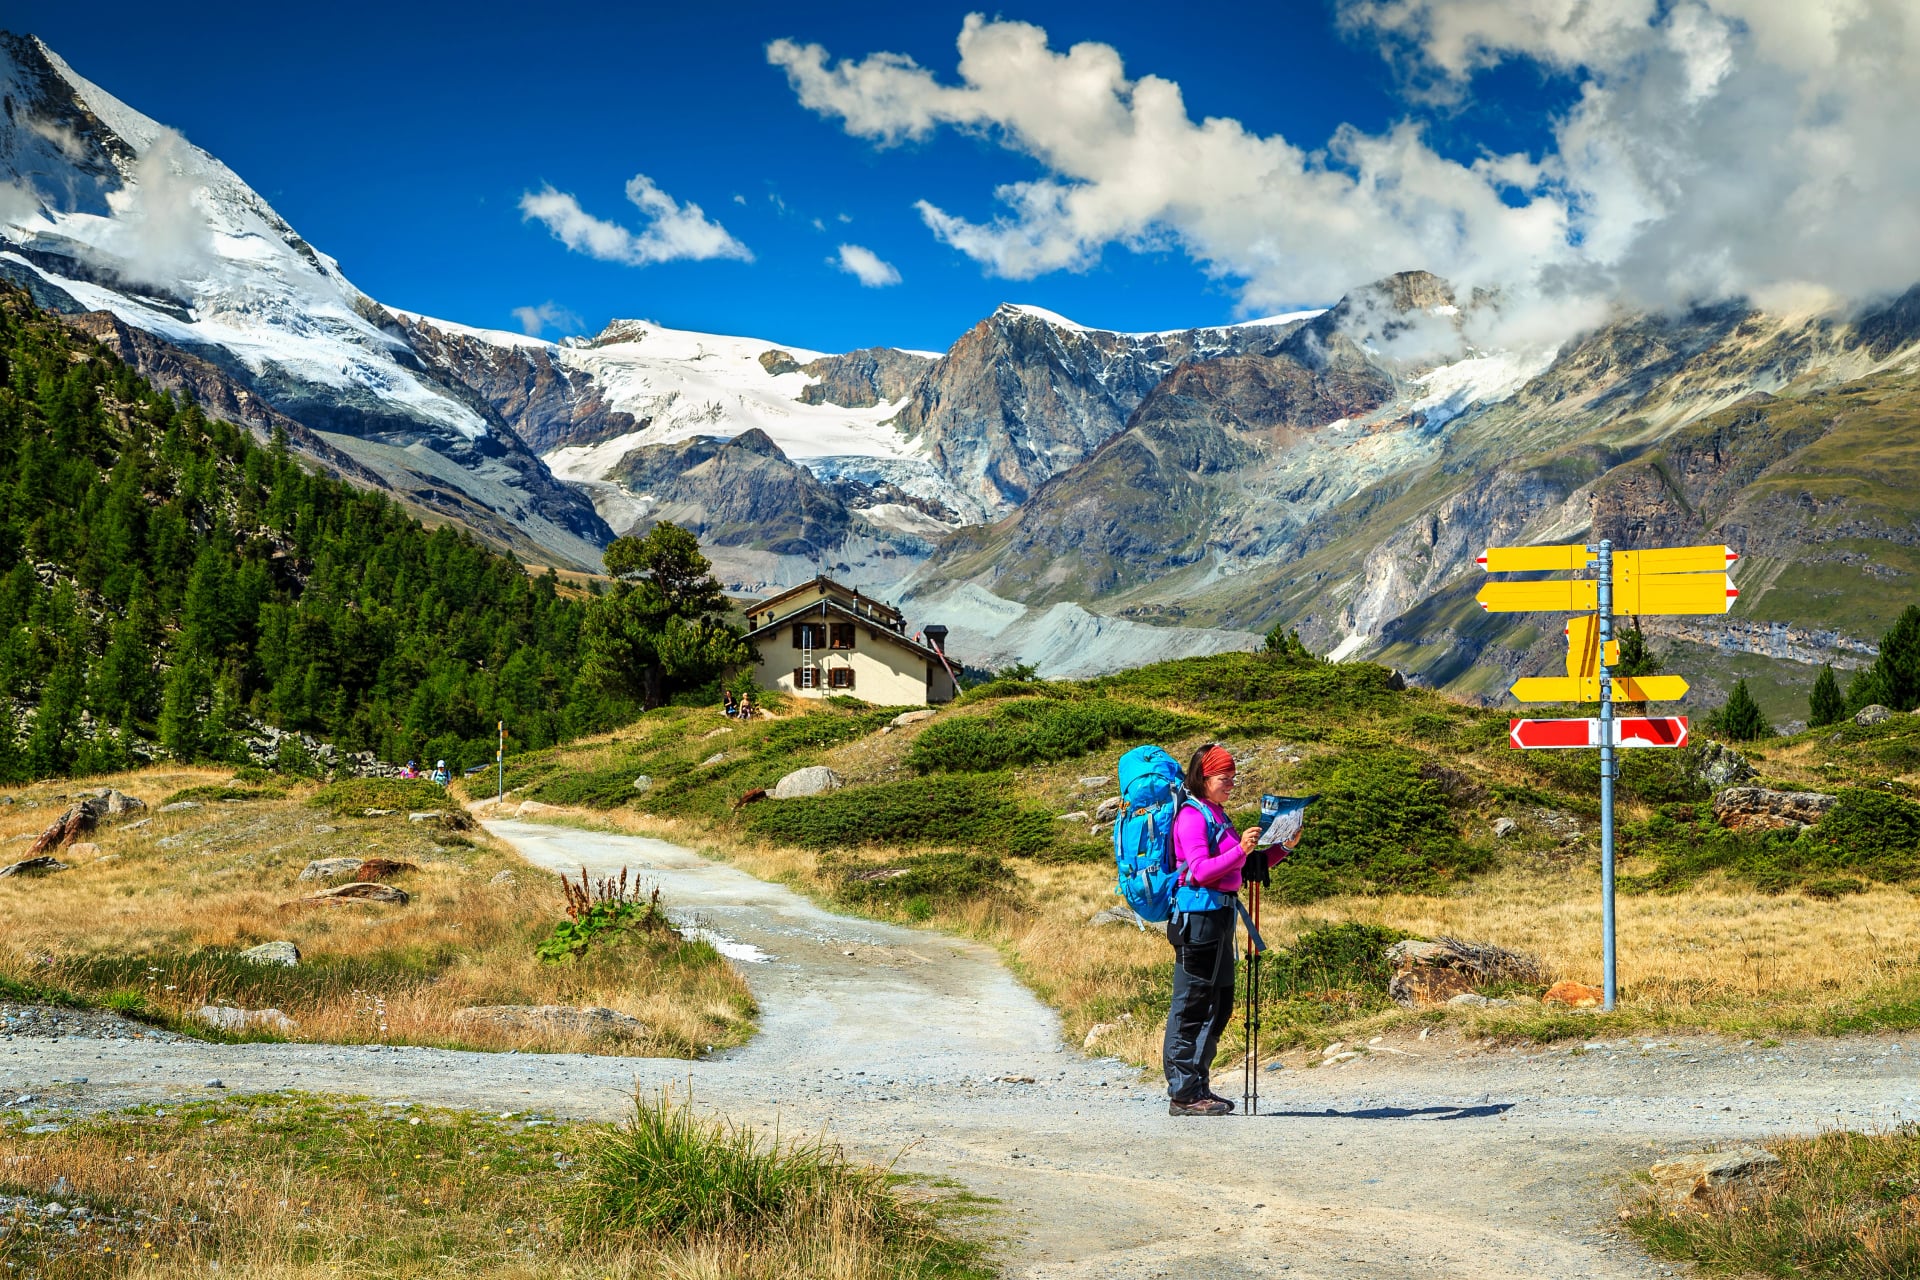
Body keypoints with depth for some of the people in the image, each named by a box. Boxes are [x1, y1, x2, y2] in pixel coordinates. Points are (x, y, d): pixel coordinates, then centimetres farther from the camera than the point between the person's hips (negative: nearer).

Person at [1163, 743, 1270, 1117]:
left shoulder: (1217, 816, 18)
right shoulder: (1193, 816, -11)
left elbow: (1243, 868, 22)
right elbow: (1199, 872, -21)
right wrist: (1240, 850, -29)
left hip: (1219, 915, 10)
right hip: (1198, 915, -10)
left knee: (1218, 1006, 13)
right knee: (1192, 1006, -6)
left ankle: (1198, 1087, 20)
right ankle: (1183, 1094, -3)